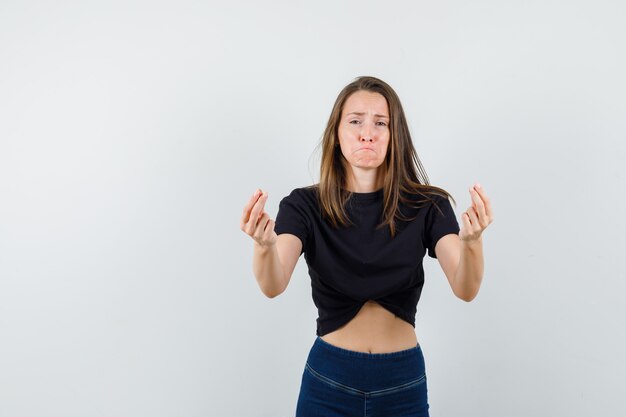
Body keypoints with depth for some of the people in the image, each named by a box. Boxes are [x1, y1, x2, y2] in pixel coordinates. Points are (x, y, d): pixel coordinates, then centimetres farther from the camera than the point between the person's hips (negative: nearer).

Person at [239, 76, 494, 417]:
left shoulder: (427, 206, -6)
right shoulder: (304, 206, -8)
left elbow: (465, 289, -19)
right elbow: (273, 286, -23)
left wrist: (471, 241, -39)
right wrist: (264, 244, -44)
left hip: (403, 381, 1)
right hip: (328, 379, -1)